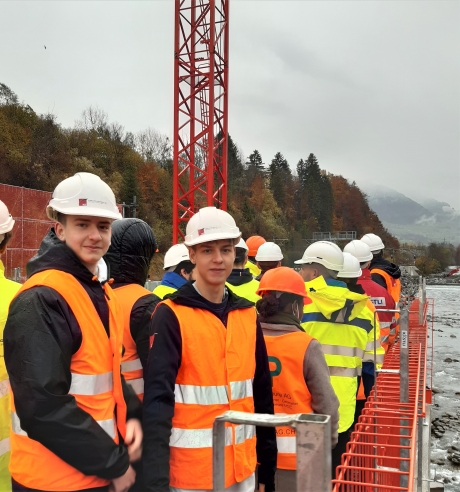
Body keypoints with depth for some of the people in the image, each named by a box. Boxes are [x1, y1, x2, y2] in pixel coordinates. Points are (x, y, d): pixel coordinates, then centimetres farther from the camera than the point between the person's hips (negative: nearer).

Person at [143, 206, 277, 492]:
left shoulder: (247, 315, 3)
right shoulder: (171, 315, -12)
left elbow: (262, 394, 8)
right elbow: (158, 399, -18)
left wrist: (267, 468, 10)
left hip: (242, 468, 5)